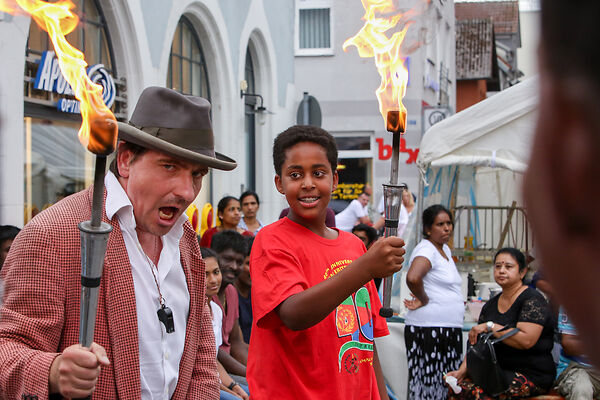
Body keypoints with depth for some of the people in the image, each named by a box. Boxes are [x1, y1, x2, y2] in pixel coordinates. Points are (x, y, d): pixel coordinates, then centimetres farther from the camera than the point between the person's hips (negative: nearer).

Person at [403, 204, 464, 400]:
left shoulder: (445, 250, 18)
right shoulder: (426, 249, -12)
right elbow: (412, 278, -31)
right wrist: (424, 300, -15)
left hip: (450, 330, 9)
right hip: (428, 330, -9)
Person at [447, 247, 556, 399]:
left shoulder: (533, 300, -7)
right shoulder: (490, 305, 16)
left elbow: (526, 340, -22)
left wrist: (490, 327, -18)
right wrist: (462, 371, -2)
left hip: (532, 375, -7)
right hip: (500, 371, 7)